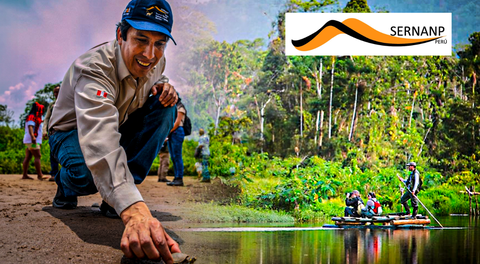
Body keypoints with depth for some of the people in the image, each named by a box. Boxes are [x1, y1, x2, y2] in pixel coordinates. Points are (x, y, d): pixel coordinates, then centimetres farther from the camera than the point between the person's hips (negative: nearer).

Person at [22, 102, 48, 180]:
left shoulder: (36, 118, 23)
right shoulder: (32, 117, -9)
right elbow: (30, 127, -22)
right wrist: (33, 137, -33)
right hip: (32, 140, -10)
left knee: (28, 157, 6)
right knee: (38, 156, -14)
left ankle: (25, 175, 5)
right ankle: (39, 175, -19)